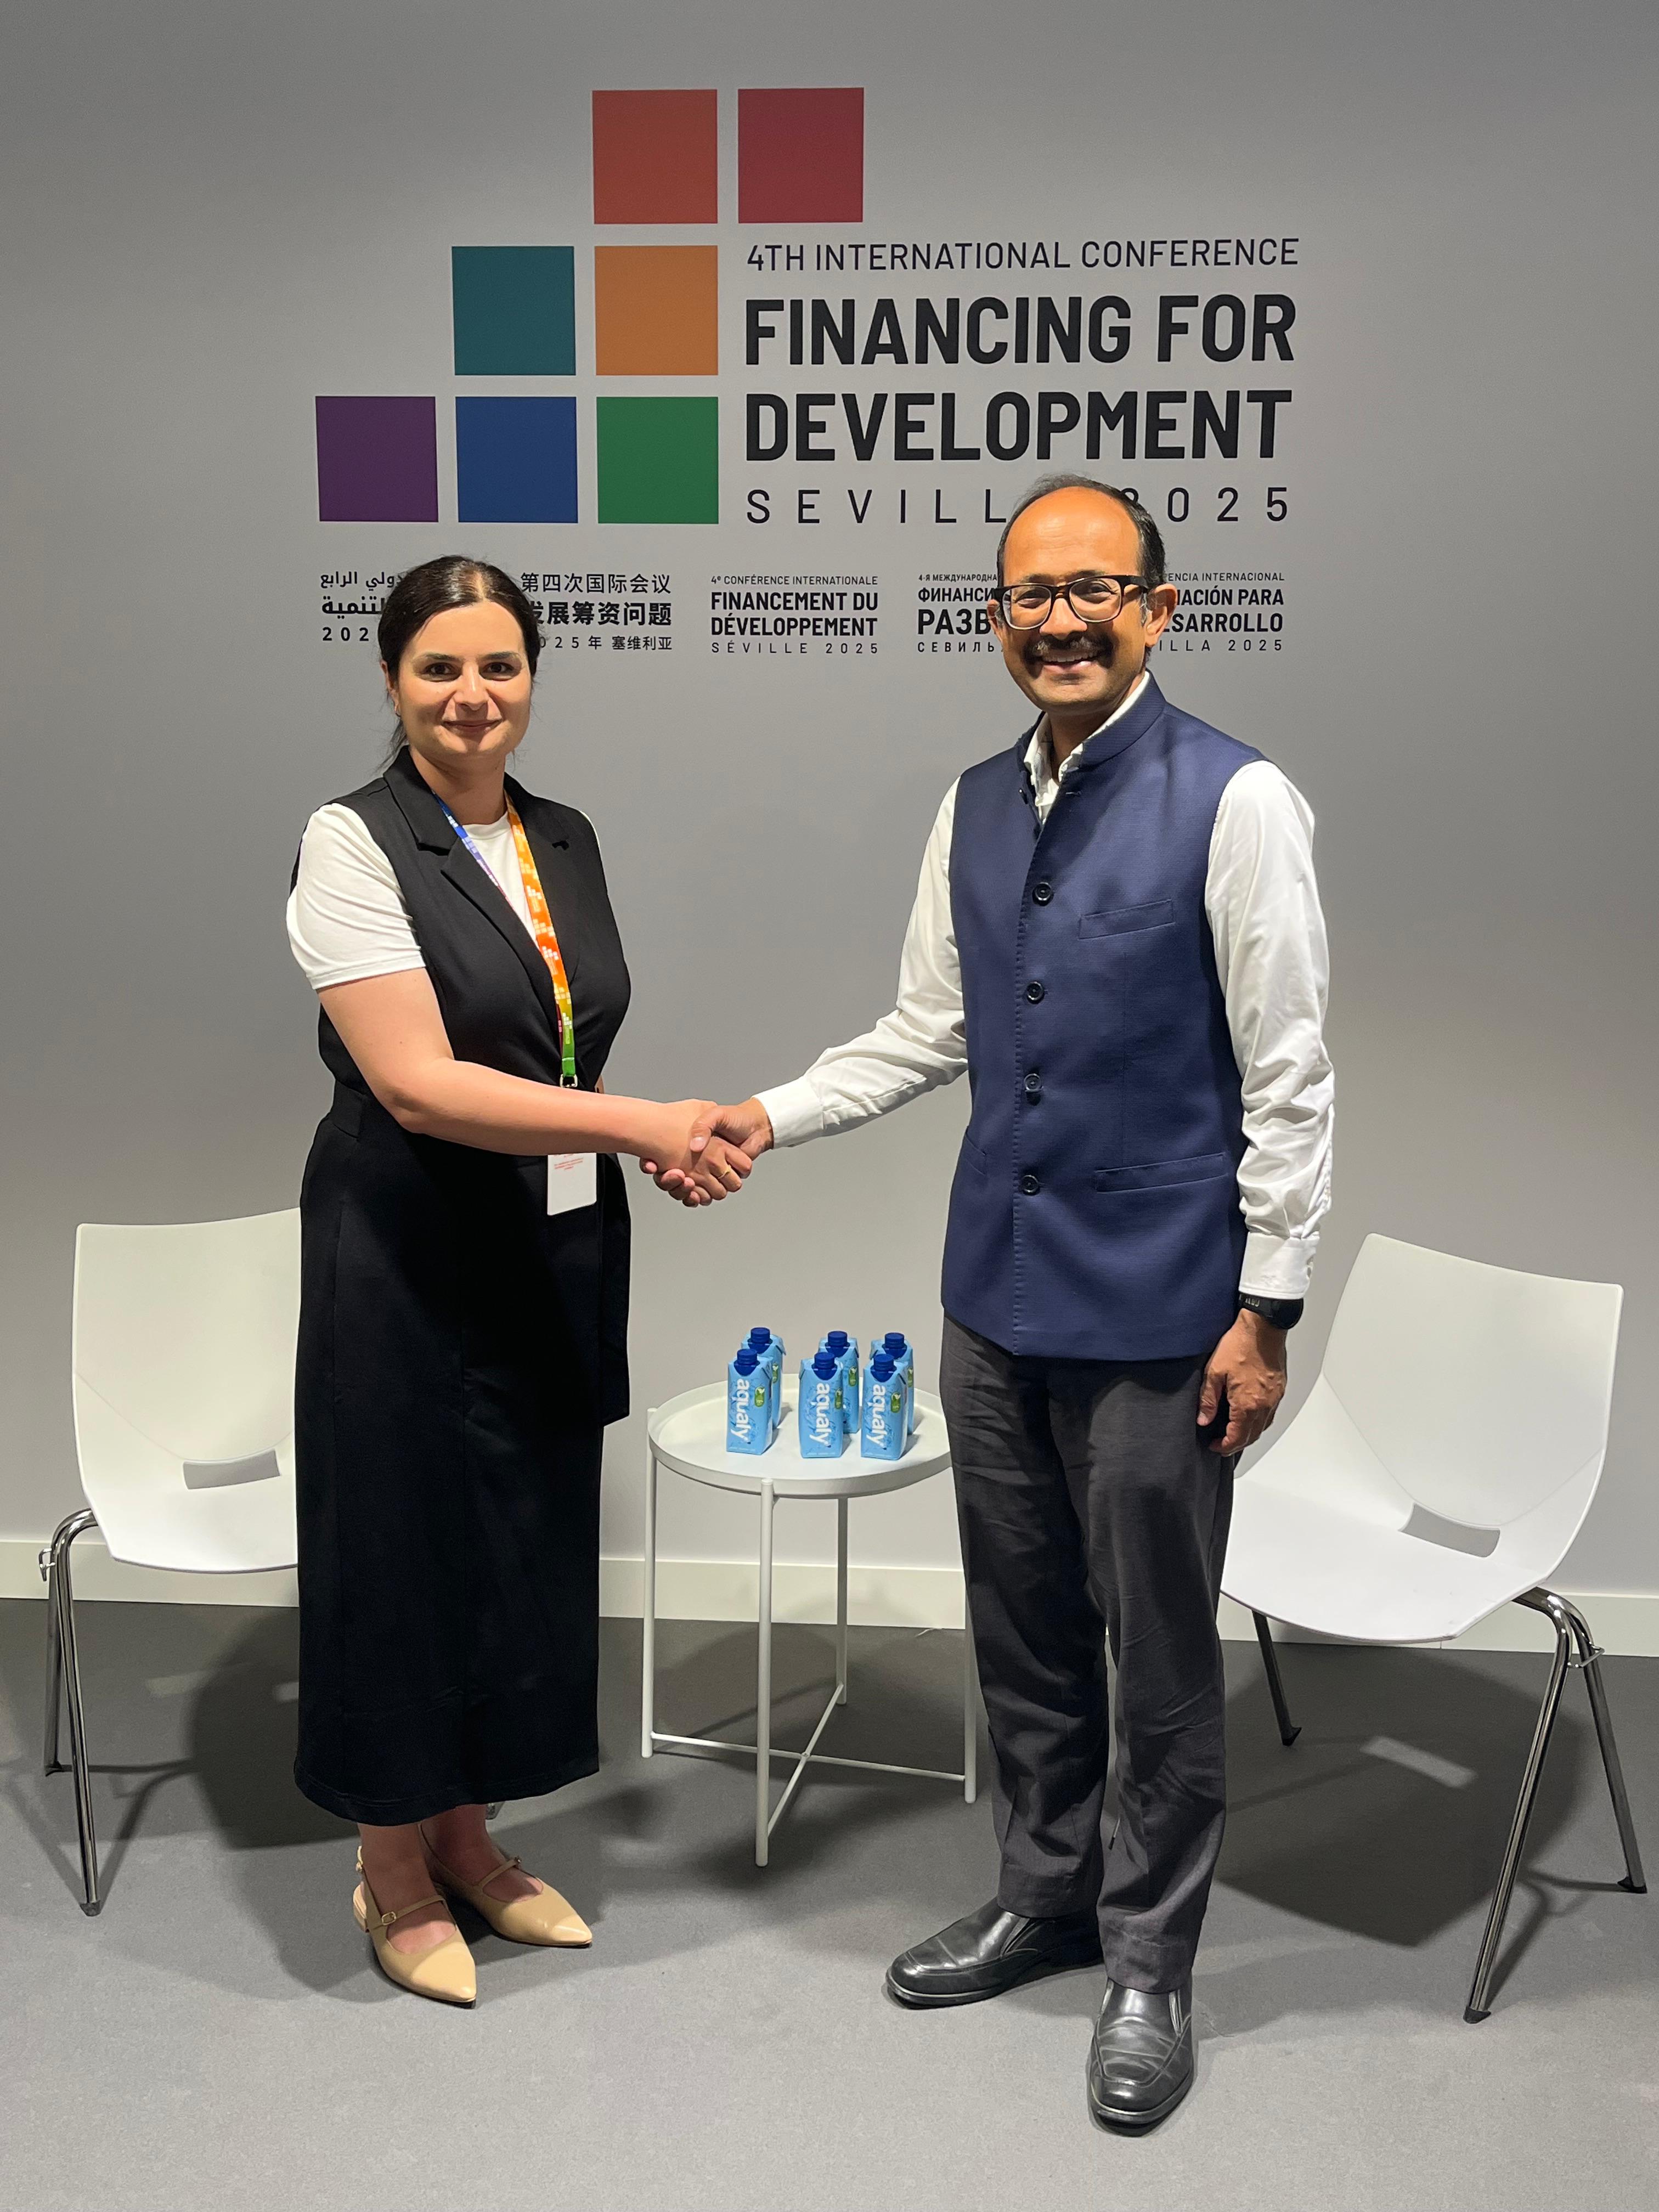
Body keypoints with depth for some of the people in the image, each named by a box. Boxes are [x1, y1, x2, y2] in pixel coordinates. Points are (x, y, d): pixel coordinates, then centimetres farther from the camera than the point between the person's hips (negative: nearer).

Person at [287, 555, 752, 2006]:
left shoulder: (568, 840, 8)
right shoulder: (353, 843, -12)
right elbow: (416, 1082, -21)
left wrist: (669, 1145, 3)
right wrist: (641, 1124, -25)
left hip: (554, 1259, 6)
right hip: (410, 1263, -6)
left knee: (529, 1544, 14)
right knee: (409, 1547, 7)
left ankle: (468, 1840, 34)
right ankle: (393, 1872, 28)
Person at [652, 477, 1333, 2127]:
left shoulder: (1235, 802, -11)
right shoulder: (976, 808, 7)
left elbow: (1288, 1077, -11)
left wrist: (1267, 1311, -11)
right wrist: (764, 1119, -1)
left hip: (1155, 1309, -5)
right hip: (996, 1292, 6)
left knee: (1158, 1648, 9)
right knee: (1020, 1623, 19)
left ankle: (1149, 1958, 30)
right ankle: (1044, 1894, 41)